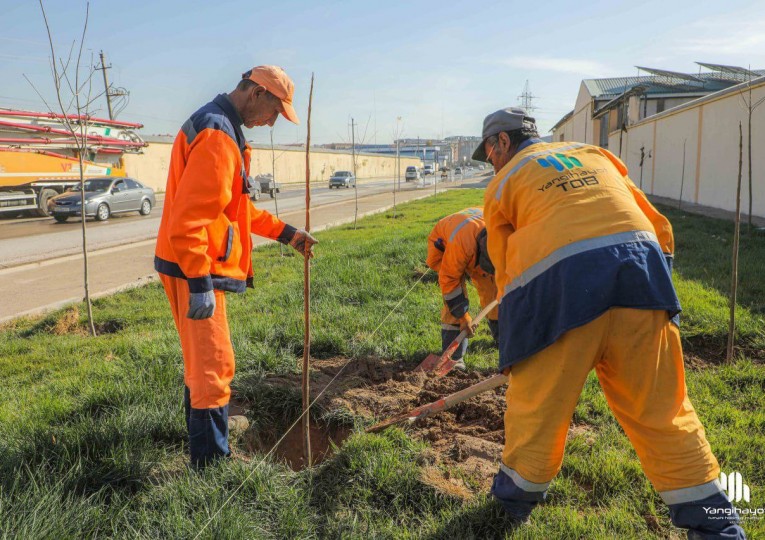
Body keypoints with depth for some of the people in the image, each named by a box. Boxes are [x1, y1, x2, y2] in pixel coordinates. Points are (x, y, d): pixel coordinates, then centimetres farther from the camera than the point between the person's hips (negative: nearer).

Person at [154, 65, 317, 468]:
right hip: (195, 270, -11)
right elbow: (188, 218, -26)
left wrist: (284, 232, 20)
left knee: (203, 361, 21)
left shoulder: (222, 129, 17)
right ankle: (210, 462, 10)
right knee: (214, 366, -3)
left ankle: (201, 446, 37)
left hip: (201, 268, 11)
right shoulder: (216, 135, -18)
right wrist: (199, 283, -25)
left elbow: (236, 208, 23)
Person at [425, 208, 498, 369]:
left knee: (493, 289, 2)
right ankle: (453, 355, -11)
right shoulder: (461, 245, -45)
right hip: (444, 245, -5)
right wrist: (463, 317, -27)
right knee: (456, 300, -19)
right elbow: (449, 280, -33)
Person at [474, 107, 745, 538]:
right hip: (641, 271, 4)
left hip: (557, 288, -4)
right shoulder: (594, 154, 29)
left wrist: (518, 330, 26)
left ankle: (515, 501, 31)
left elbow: (506, 270, 16)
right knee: (662, 409, 13)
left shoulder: (504, 183, 18)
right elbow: (659, 226, 22)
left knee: (537, 406, 12)